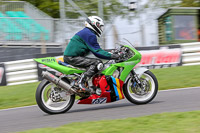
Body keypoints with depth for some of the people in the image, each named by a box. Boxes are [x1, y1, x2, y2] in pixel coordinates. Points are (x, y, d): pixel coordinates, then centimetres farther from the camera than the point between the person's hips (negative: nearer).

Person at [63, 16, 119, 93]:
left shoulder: (85, 32, 24)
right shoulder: (90, 35, -10)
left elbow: (94, 49, 30)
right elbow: (97, 51, -15)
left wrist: (110, 54, 29)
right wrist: (111, 56, -15)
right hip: (72, 58, -11)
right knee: (98, 63, -19)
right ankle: (82, 82, -27)